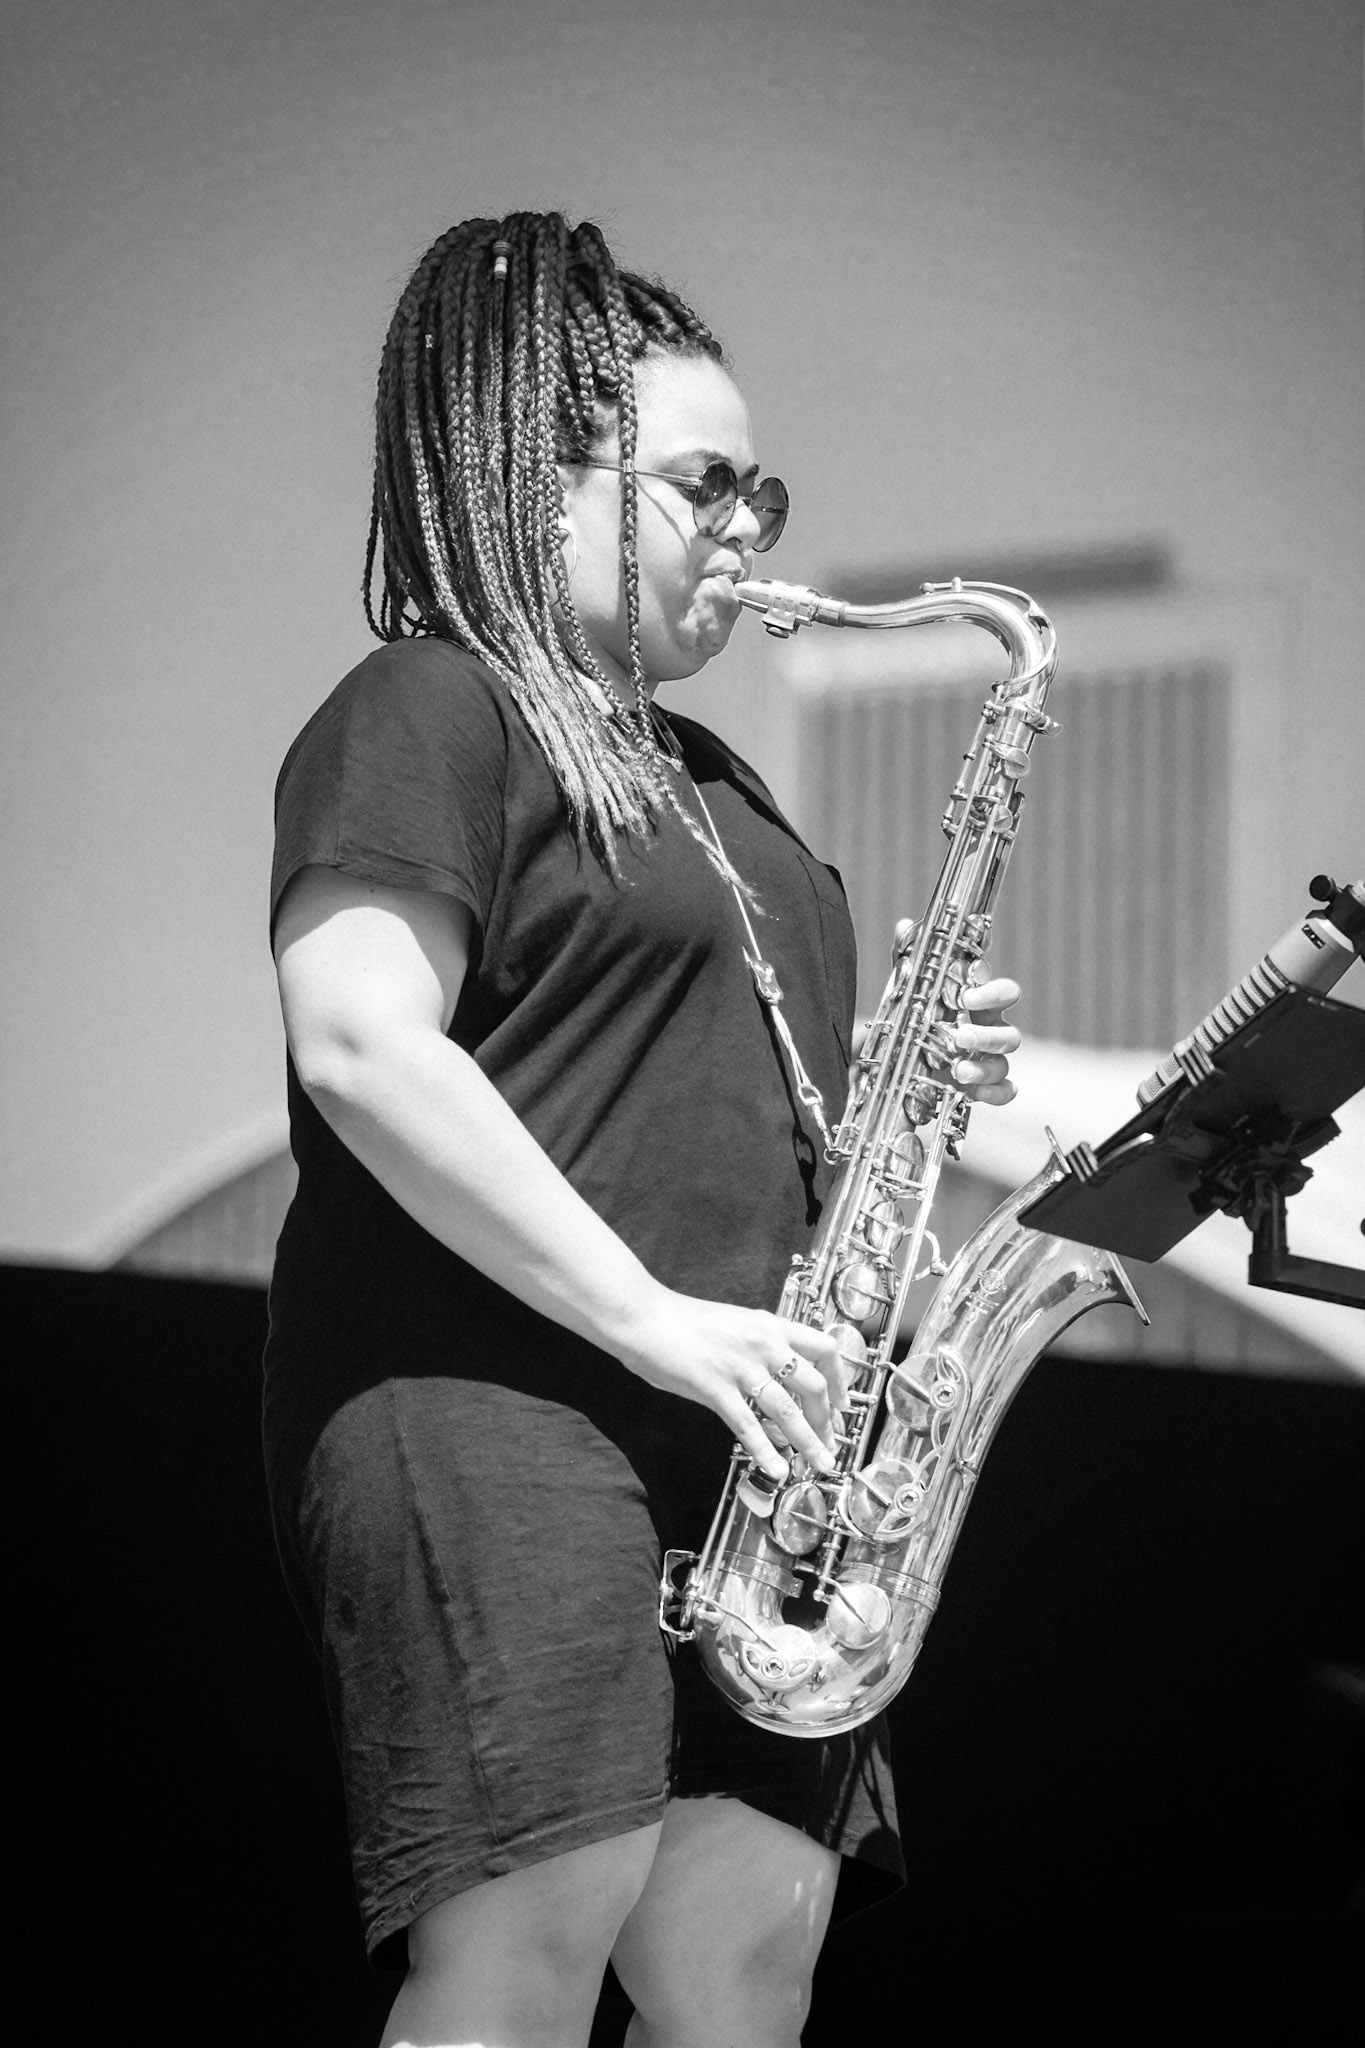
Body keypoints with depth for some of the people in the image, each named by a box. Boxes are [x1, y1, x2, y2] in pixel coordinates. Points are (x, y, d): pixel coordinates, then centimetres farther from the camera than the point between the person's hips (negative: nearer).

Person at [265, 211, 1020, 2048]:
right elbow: (360, 1047, -17)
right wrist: (653, 1320, -19)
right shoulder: (428, 712, -3)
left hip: (728, 1450, 9)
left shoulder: (698, 775, 26)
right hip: (496, 1401, -9)